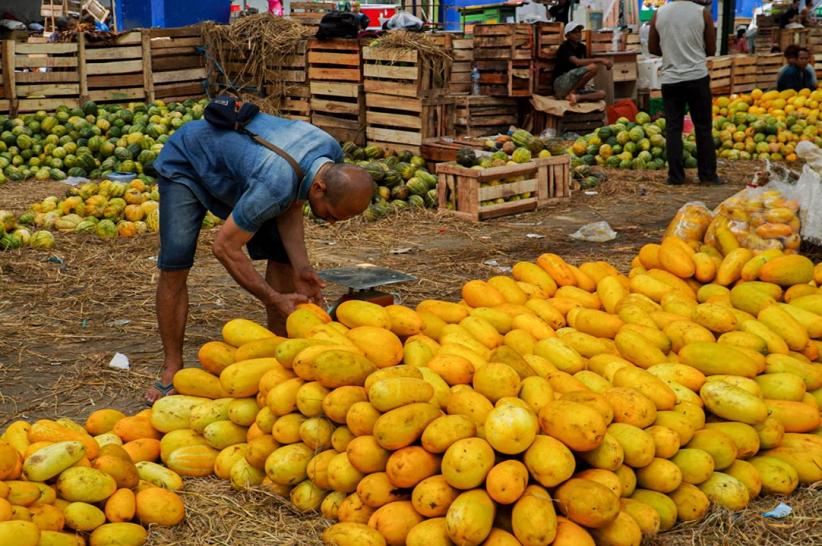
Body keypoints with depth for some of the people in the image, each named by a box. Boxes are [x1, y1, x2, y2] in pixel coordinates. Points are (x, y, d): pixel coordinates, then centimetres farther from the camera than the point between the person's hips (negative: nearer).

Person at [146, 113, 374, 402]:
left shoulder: (333, 154, -21)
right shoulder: (275, 184, -44)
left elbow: (290, 208, -8)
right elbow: (224, 246, -34)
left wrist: (302, 269, -21)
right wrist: (275, 299, -29)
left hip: (234, 165, 7)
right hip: (185, 164, -7)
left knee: (282, 254, -4)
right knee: (174, 265, -17)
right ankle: (172, 368, -4)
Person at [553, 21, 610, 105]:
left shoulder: (582, 47, 14)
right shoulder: (565, 47, -11)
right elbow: (577, 62, -27)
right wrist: (600, 60, -29)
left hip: (575, 87, 8)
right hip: (561, 84, -8)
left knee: (601, 94, -15)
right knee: (593, 67, -24)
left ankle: (575, 97, -27)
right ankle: (572, 93, -17)